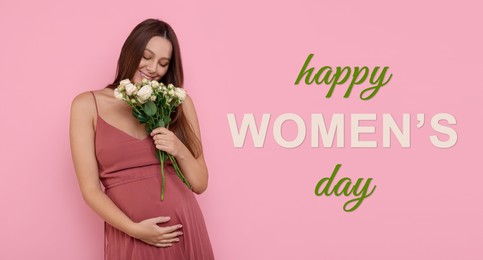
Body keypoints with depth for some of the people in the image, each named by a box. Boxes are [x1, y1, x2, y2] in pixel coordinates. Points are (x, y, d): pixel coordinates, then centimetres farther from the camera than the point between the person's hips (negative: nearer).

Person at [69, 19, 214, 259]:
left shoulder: (179, 102, 6)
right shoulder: (88, 105, 1)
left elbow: (200, 183, 7)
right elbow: (90, 189, -3)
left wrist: (180, 151, -10)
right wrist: (133, 229, -16)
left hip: (185, 230, 2)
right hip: (129, 237, -2)